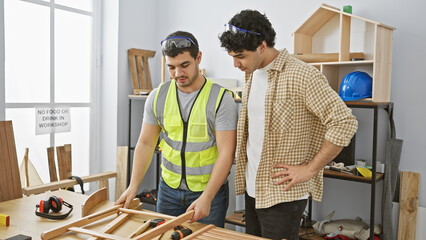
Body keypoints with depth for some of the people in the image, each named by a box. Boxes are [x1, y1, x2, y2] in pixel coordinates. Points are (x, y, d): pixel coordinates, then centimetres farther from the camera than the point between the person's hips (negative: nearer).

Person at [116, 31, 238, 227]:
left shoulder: (221, 99, -14)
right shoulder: (157, 97, -2)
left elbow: (226, 153, -17)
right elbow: (146, 144, 4)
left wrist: (206, 198, -24)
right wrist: (133, 186, -5)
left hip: (210, 190, -3)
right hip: (169, 189, 4)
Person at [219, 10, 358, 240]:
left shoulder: (301, 76, -18)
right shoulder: (251, 73, 8)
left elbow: (345, 123, -19)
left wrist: (309, 169, -17)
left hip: (283, 193, -8)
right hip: (252, 188, 8)